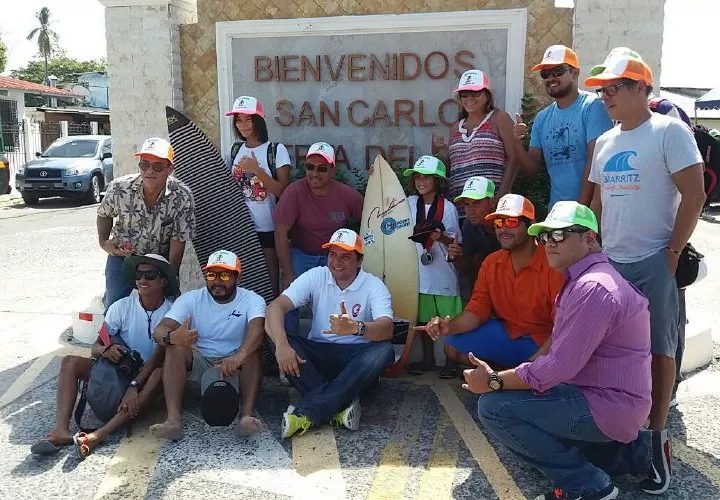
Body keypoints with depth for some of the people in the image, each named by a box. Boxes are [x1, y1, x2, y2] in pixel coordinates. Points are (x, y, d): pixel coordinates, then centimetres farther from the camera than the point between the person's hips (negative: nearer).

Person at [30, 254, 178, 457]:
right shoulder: (121, 307, -4)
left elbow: (161, 354, -19)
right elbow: (95, 347, -5)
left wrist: (134, 386, -31)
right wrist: (105, 350, -30)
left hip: (147, 372, -3)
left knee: (161, 373, -37)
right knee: (71, 362, -17)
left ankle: (99, 435, -45)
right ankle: (61, 430, -33)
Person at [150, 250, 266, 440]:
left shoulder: (251, 300, -8)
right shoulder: (191, 299, -2)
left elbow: (256, 328, -30)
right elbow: (160, 329, -15)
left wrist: (238, 357, -50)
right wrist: (171, 336, -41)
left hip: (235, 370, -1)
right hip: (198, 367, 2)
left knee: (252, 349, -30)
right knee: (175, 347, -26)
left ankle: (247, 416, -41)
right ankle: (173, 420, -36)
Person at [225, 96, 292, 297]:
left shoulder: (276, 150, -6)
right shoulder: (235, 150, 9)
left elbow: (283, 191, -13)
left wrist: (257, 170, -20)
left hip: (267, 228, -4)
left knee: (270, 283, 2)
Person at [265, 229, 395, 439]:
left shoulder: (374, 286, -7)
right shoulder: (315, 276, -3)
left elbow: (387, 329, -25)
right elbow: (275, 307, -16)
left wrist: (356, 327, -47)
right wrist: (281, 345, -35)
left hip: (356, 361, -1)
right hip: (318, 355, 2)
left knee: (384, 350, -33)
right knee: (277, 340, -24)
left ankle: (306, 413, -33)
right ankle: (342, 405, -31)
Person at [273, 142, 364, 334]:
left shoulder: (348, 195, -12)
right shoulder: (294, 193, -19)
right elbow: (281, 234, -17)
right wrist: (288, 274, -18)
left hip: (334, 255, 2)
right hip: (301, 254, -1)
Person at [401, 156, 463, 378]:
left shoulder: (448, 207, -5)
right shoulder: (410, 203, 5)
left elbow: (455, 242, -2)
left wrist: (442, 237, -24)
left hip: (442, 270, -4)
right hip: (419, 269, 4)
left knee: (448, 318, -1)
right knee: (423, 317, 13)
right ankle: (427, 358, 27)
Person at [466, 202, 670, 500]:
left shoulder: (593, 288, -23)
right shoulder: (583, 279, 12)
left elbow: (561, 367, -25)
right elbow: (561, 353, 15)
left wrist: (494, 381, -16)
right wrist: (521, 373, 5)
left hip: (608, 407, -11)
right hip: (608, 398, 11)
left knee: (493, 406, -18)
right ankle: (637, 450, 18)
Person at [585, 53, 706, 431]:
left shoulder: (669, 131, -6)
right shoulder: (605, 142, 14)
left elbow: (694, 196, -10)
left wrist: (674, 251, -12)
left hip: (654, 262, -6)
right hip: (609, 261, 6)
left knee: (658, 346, 1)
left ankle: (656, 431, 13)